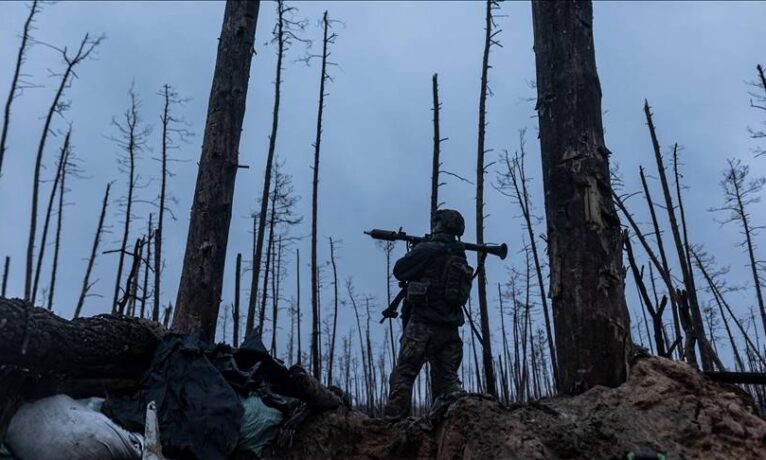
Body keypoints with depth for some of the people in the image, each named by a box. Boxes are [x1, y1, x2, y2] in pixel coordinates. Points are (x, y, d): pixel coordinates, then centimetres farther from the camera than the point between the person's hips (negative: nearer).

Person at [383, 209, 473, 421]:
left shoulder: (427, 250, -8)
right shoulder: (460, 258, 13)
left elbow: (399, 271, 0)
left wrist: (412, 253, 20)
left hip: (423, 325, -6)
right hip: (450, 329, 7)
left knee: (403, 374, -3)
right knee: (447, 378, 11)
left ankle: (393, 420, -7)